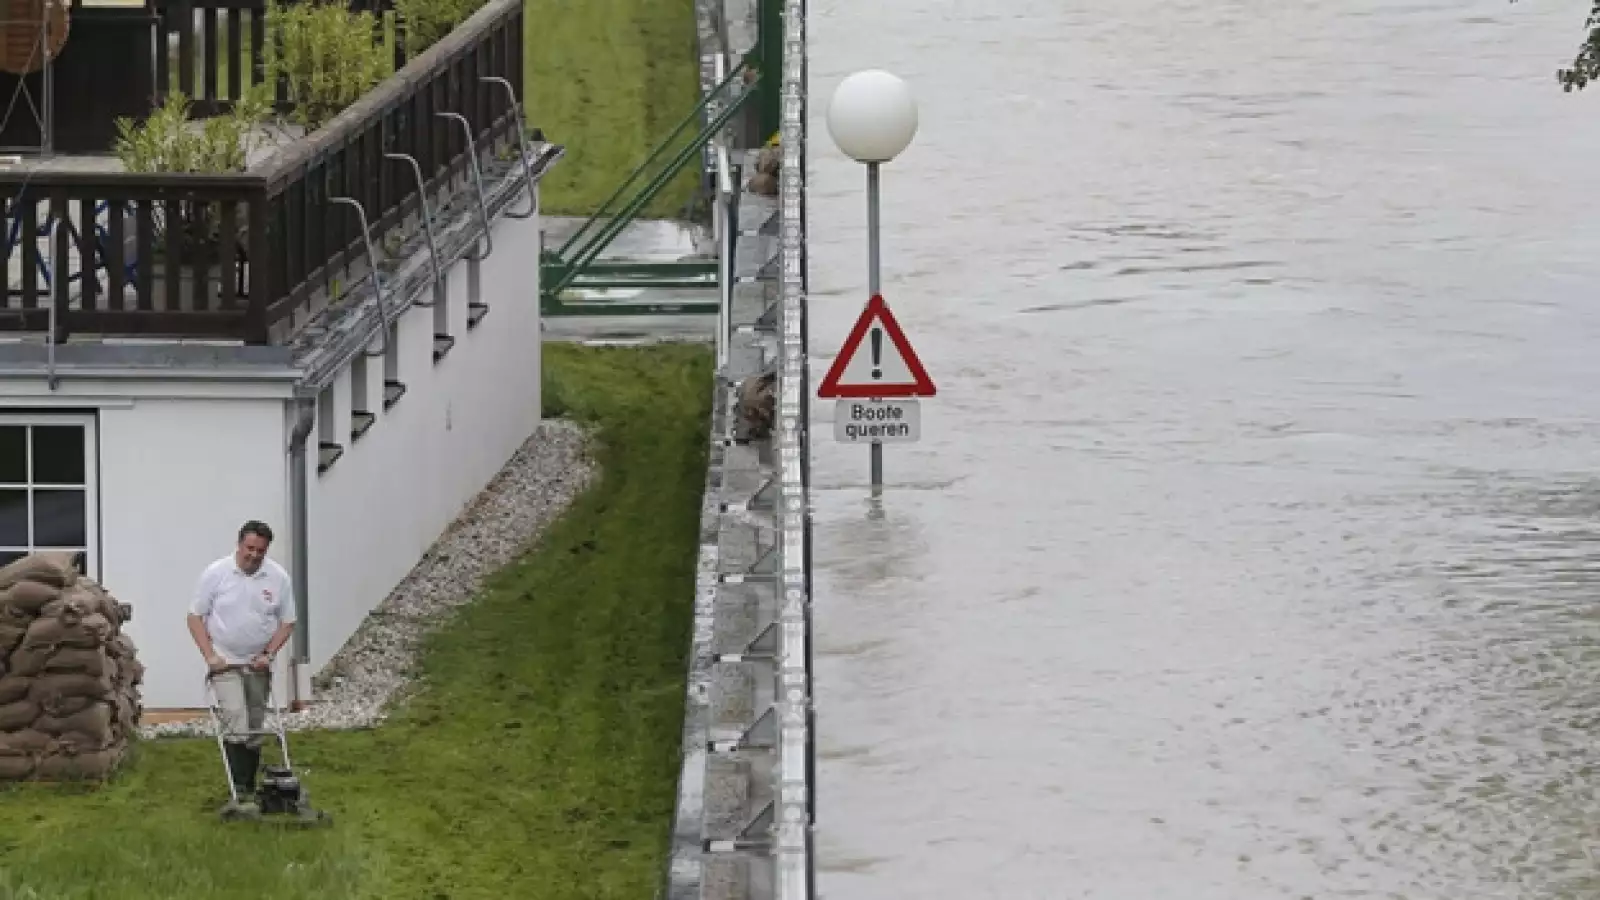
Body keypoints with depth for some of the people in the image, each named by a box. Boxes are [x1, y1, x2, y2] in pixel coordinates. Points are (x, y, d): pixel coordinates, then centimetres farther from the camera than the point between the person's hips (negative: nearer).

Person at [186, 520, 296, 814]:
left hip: (258, 665, 3)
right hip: (225, 662, -3)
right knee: (236, 723, -19)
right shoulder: (216, 574, -8)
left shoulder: (278, 578, -1)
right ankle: (238, 792, -22)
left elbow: (287, 623, 5)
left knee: (254, 730, 8)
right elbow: (196, 617, -3)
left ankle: (249, 790, 16)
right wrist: (210, 655, -12)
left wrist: (268, 654, -8)